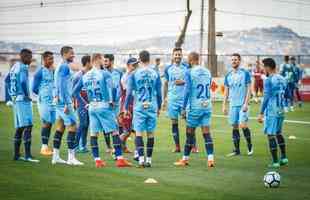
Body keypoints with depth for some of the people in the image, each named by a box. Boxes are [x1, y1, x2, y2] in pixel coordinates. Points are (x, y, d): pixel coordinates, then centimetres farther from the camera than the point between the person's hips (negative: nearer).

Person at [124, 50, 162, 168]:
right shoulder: (155, 74, 4)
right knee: (150, 133, 7)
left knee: (138, 132, 0)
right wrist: (159, 107, 20)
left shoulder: (134, 74, -1)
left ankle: (141, 159, -9)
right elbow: (159, 93, 8)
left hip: (139, 106, -2)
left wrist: (126, 108, 7)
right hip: (152, 107, 2)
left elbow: (129, 92, -1)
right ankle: (148, 159, 11)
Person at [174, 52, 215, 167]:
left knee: (190, 133, 5)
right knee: (206, 133, 3)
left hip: (194, 107, -5)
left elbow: (187, 91, -12)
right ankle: (210, 159, -5)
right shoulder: (207, 72, 10)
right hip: (207, 106, 5)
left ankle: (185, 159, 14)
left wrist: (184, 108, -8)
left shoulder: (189, 73, -8)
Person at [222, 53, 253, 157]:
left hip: (242, 104, -5)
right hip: (233, 105, 5)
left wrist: (246, 103, -14)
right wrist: (224, 105, 7)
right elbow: (226, 91, 13)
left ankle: (250, 146, 10)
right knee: (234, 127, 6)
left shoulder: (245, 73, -4)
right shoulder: (228, 75, 9)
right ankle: (236, 150, 13)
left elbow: (249, 89, -6)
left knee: (243, 125, -12)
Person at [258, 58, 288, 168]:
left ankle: (275, 162, -1)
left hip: (271, 111, -8)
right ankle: (284, 157, 22)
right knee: (278, 133, 21)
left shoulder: (269, 80, -13)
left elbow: (266, 98, -16)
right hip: (281, 111, 8)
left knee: (271, 135, -2)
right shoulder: (282, 79, 9)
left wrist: (261, 113, -13)